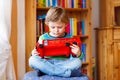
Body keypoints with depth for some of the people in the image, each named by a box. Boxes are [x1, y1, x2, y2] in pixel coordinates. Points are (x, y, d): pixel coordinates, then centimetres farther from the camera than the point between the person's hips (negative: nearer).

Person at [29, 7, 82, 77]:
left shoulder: (70, 38, 5)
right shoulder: (43, 38, 7)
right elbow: (39, 56, 13)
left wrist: (78, 54, -15)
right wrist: (34, 54, -10)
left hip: (63, 64, -1)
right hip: (47, 64, 2)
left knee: (78, 62, -28)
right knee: (32, 60, -28)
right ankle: (67, 72, -28)